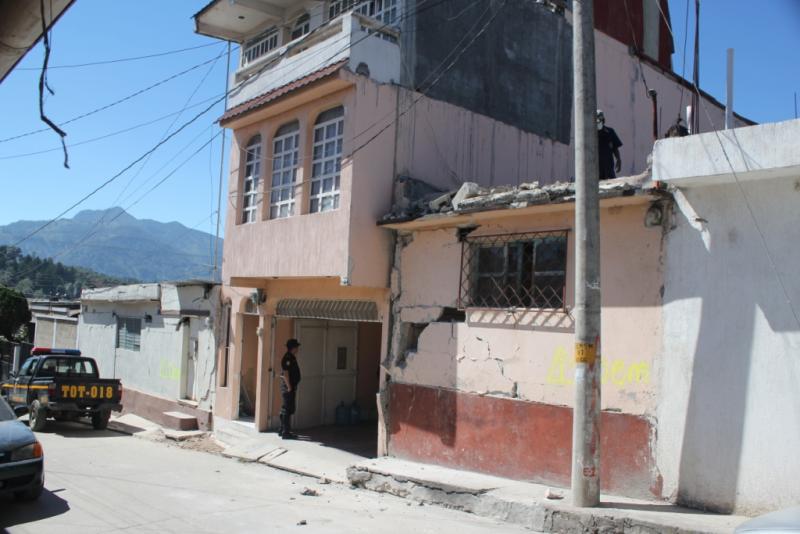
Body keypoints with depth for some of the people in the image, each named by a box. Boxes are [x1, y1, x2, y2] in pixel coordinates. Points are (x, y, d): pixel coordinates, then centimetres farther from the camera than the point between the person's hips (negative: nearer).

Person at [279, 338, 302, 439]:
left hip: (291, 387, 10)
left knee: (286, 410, 16)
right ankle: (285, 432, -2)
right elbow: (285, 374, -21)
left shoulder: (292, 358, 16)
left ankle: (283, 430, 24)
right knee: (287, 410, -6)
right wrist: (289, 388, -20)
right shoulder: (287, 358, -15)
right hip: (287, 388, -10)